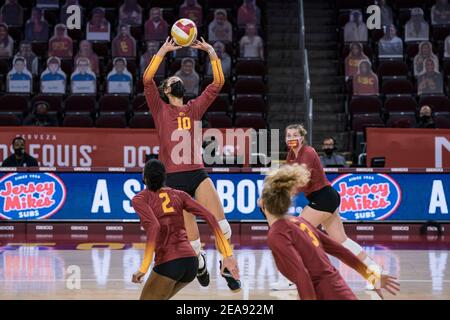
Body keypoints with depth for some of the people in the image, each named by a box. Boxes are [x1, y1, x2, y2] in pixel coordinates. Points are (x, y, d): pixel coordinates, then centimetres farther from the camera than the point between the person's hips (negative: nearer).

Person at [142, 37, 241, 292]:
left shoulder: (195, 108, 17)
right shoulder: (160, 110, 8)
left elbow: (218, 83, 12)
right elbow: (147, 79, -6)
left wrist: (212, 52, 7)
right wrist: (163, 51, -4)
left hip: (198, 175, 2)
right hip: (173, 179, -2)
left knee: (223, 228, -14)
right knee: (192, 243, -2)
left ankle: (227, 268, 11)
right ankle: (200, 262, 32)